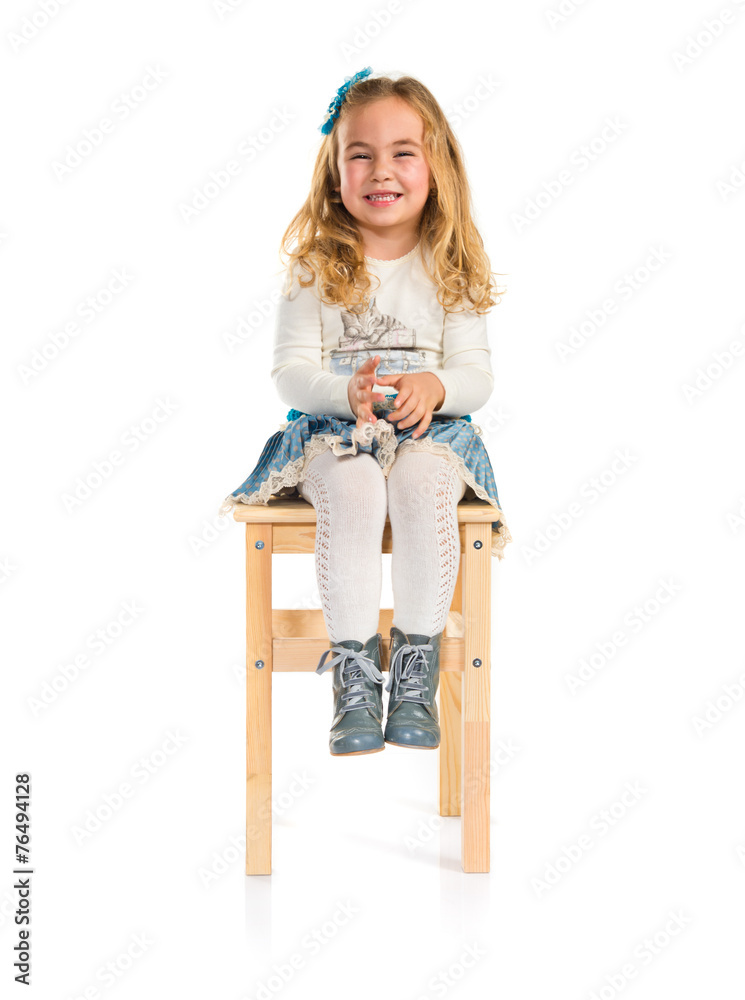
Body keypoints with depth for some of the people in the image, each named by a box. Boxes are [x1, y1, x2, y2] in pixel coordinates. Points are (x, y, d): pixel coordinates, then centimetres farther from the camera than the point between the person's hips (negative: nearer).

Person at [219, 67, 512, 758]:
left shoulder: (448, 267, 7)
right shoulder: (315, 265, 5)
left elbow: (477, 374, 4)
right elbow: (290, 371, -1)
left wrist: (436, 385, -20)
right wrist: (346, 391, -23)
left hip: (431, 430, 1)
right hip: (334, 430, 0)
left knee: (424, 486, -34)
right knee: (351, 492, -34)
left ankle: (417, 666, -22)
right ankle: (354, 669, -25)